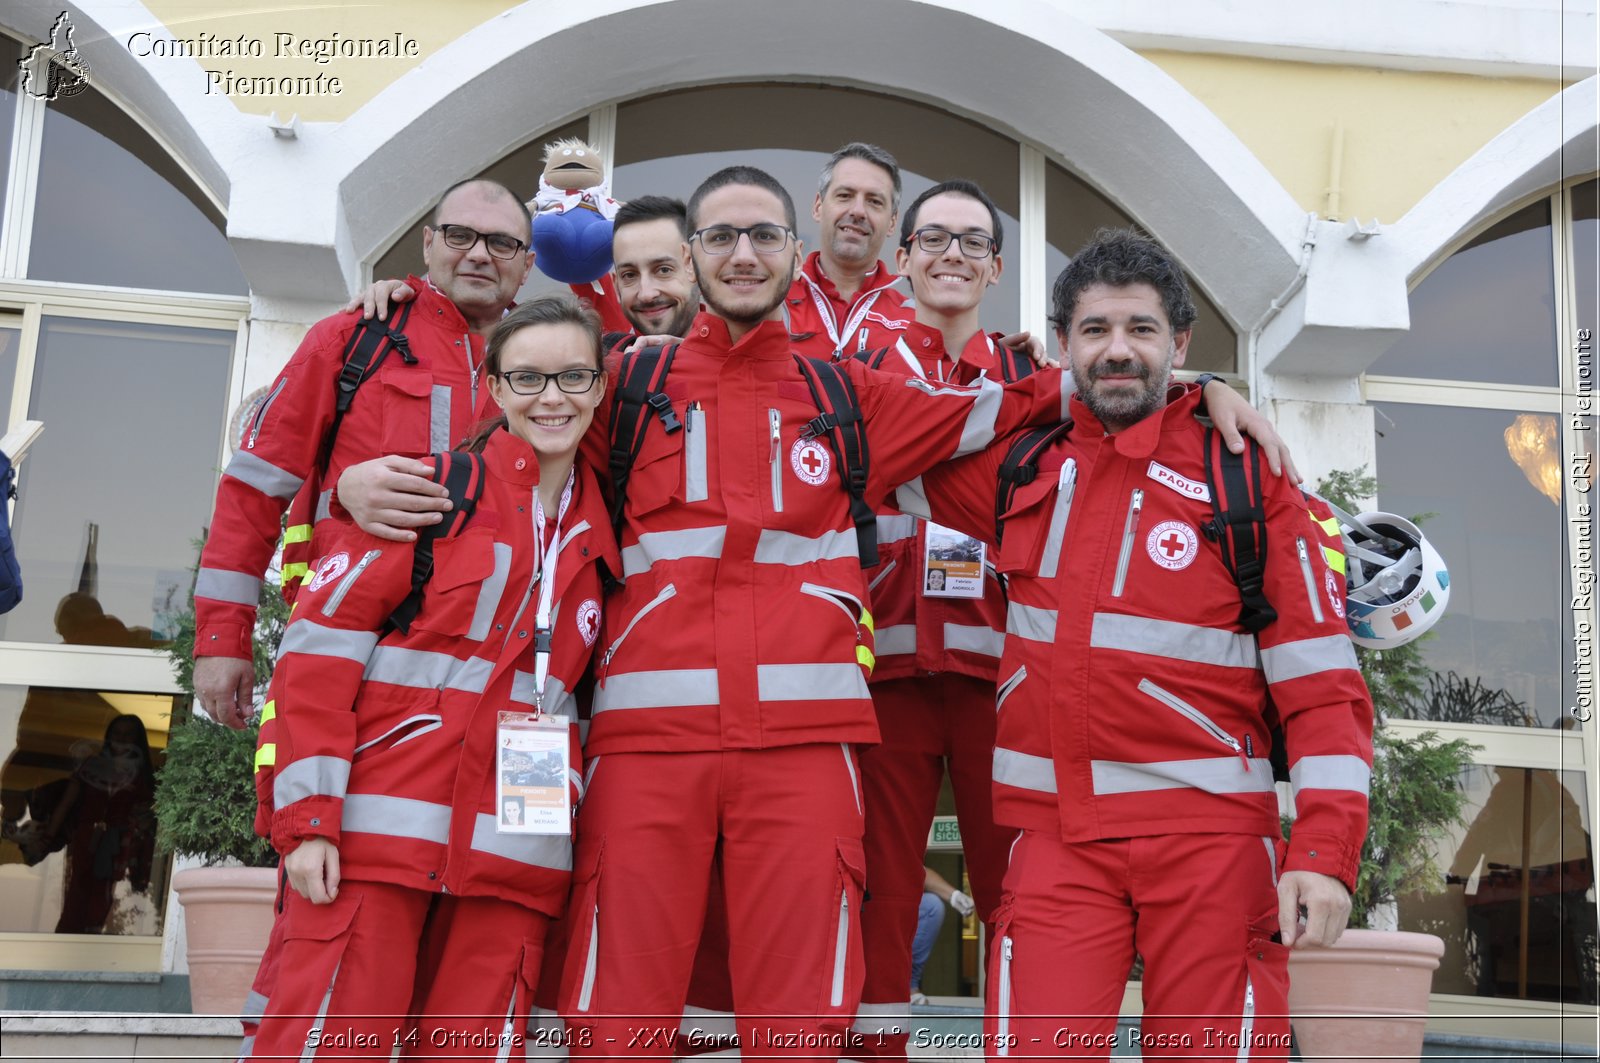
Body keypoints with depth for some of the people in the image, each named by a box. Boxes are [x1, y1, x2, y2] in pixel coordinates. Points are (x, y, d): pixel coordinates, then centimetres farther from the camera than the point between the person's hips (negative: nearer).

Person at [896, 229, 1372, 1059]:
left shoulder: (1247, 474, 2)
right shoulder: (1022, 469, 10)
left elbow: (1320, 678, -2)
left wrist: (1326, 851, -11)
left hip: (1208, 830, -2)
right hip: (1053, 832, 2)